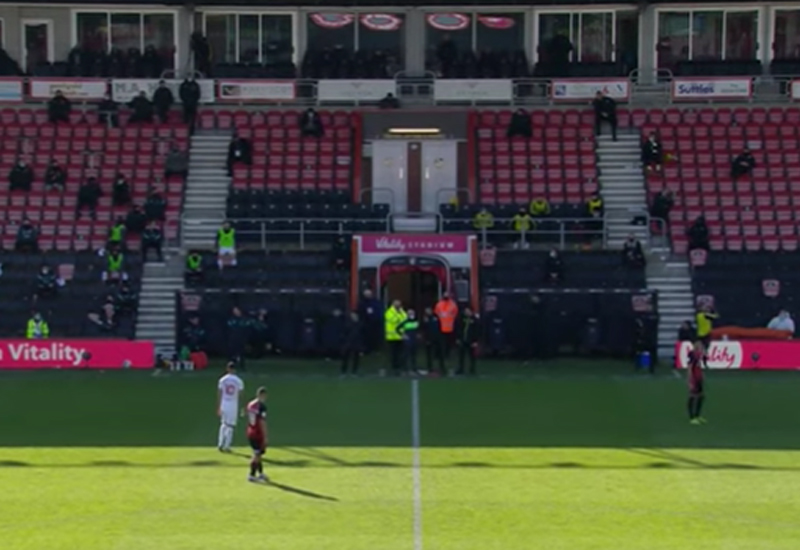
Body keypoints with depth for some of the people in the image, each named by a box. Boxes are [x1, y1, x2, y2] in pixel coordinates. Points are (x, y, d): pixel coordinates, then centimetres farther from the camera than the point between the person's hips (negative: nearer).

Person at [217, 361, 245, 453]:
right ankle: (226, 446, 4)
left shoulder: (222, 380, -1)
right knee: (230, 426, 5)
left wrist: (218, 408, 5)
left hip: (223, 405, 2)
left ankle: (220, 445, 11)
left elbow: (219, 394, 0)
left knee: (223, 424, 17)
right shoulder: (238, 381, -6)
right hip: (233, 406, -2)